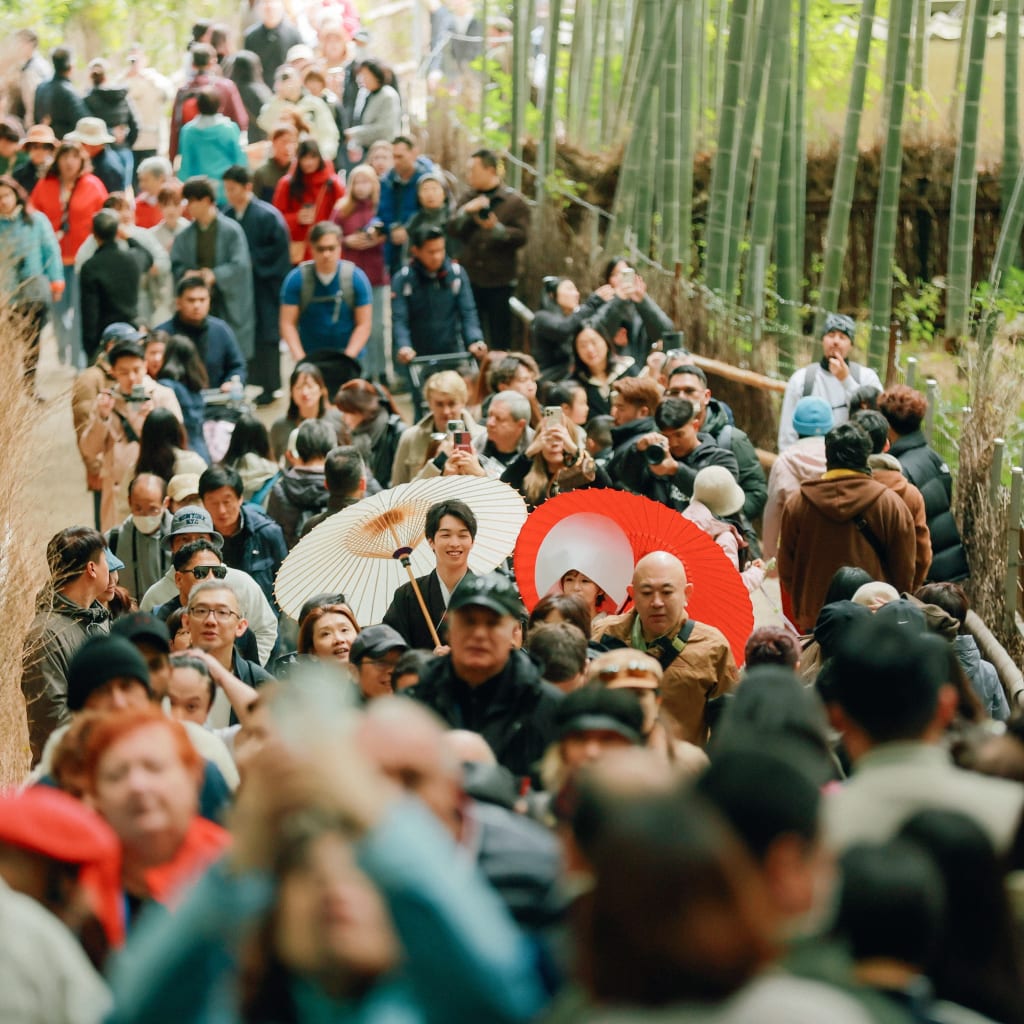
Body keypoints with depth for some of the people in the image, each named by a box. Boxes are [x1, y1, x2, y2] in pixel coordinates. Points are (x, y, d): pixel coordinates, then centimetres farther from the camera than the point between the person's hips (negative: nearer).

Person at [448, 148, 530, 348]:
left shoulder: (514, 201, -2)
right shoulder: (467, 198, 10)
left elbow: (521, 237, -10)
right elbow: (452, 230, 0)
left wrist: (496, 228, -25)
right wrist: (466, 211, -17)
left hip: (499, 281, -4)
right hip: (469, 279, 4)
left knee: (500, 337, 2)